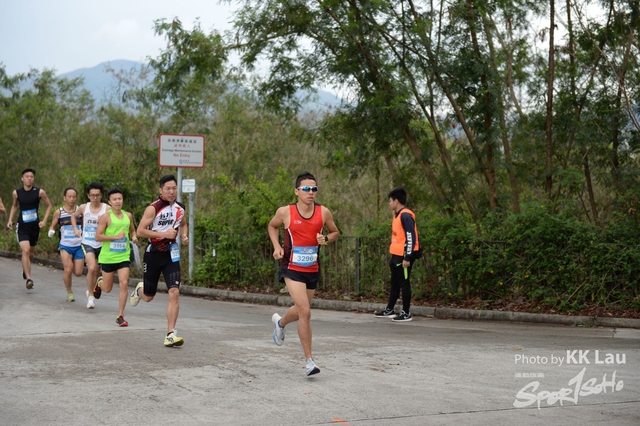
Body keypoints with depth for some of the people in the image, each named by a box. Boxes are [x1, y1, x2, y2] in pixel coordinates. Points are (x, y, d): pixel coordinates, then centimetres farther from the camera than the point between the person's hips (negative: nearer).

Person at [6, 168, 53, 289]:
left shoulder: (39, 192, -6)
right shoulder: (16, 193, -2)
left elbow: (49, 206, 5)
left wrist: (44, 220, -5)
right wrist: (10, 220, 7)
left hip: (35, 226, 1)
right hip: (22, 226, -1)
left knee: (31, 252, 16)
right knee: (25, 251, -18)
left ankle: (25, 269, 47)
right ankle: (28, 279, -20)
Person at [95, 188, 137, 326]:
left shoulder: (128, 216, 6)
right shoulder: (106, 217, -8)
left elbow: (132, 230, 24)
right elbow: (98, 237, -13)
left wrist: (134, 237, 2)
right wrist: (116, 236, -20)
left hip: (124, 256, 3)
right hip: (108, 257, -3)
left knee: (124, 283, -12)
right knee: (107, 289, 9)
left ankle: (120, 316, -3)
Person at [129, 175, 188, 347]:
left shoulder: (180, 208, 4)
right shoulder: (153, 208, -14)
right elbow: (140, 231, -17)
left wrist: (184, 235, 3)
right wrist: (164, 233, -24)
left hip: (172, 254, 3)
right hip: (153, 254, -3)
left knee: (174, 293, -14)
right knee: (148, 297, 11)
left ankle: (170, 335, -11)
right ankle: (139, 289, 51)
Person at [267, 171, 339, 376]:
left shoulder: (323, 212, -5)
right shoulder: (285, 212, -9)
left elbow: (335, 232, 12)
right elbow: (272, 226, 11)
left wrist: (326, 239, -10)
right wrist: (277, 246, -4)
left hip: (312, 269, 4)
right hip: (292, 268, -4)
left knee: (301, 311, 19)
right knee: (305, 312, -17)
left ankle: (280, 322, 55)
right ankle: (309, 360, -7)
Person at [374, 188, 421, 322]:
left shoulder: (405, 216, -16)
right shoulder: (397, 215, 15)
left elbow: (411, 238, -20)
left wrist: (407, 257, -21)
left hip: (403, 256, -10)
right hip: (397, 255, 10)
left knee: (404, 283, -3)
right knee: (395, 283, 16)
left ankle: (406, 313, 4)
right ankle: (389, 310, 25)